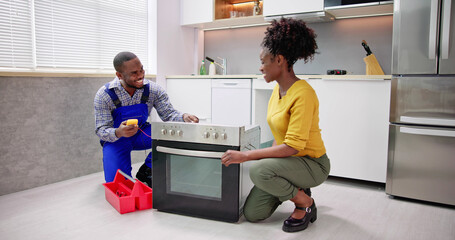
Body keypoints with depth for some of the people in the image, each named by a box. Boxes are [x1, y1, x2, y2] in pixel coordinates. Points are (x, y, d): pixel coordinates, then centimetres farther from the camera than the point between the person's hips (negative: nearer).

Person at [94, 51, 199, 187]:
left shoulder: (153, 90, -15)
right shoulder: (104, 95, -20)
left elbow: (169, 114, -15)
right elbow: (101, 131, -20)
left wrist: (183, 117, -38)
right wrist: (118, 133, -43)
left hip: (141, 135, 3)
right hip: (115, 139, -3)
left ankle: (146, 170, -6)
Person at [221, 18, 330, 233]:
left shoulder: (302, 94, -25)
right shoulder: (278, 89, 3)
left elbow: (293, 146, -30)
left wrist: (245, 155, -29)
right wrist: (270, 154, -2)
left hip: (312, 164, -8)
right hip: (286, 160, 8)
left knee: (258, 170, -34)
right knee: (251, 214, 0)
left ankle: (305, 204, -8)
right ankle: (296, 189, 21)